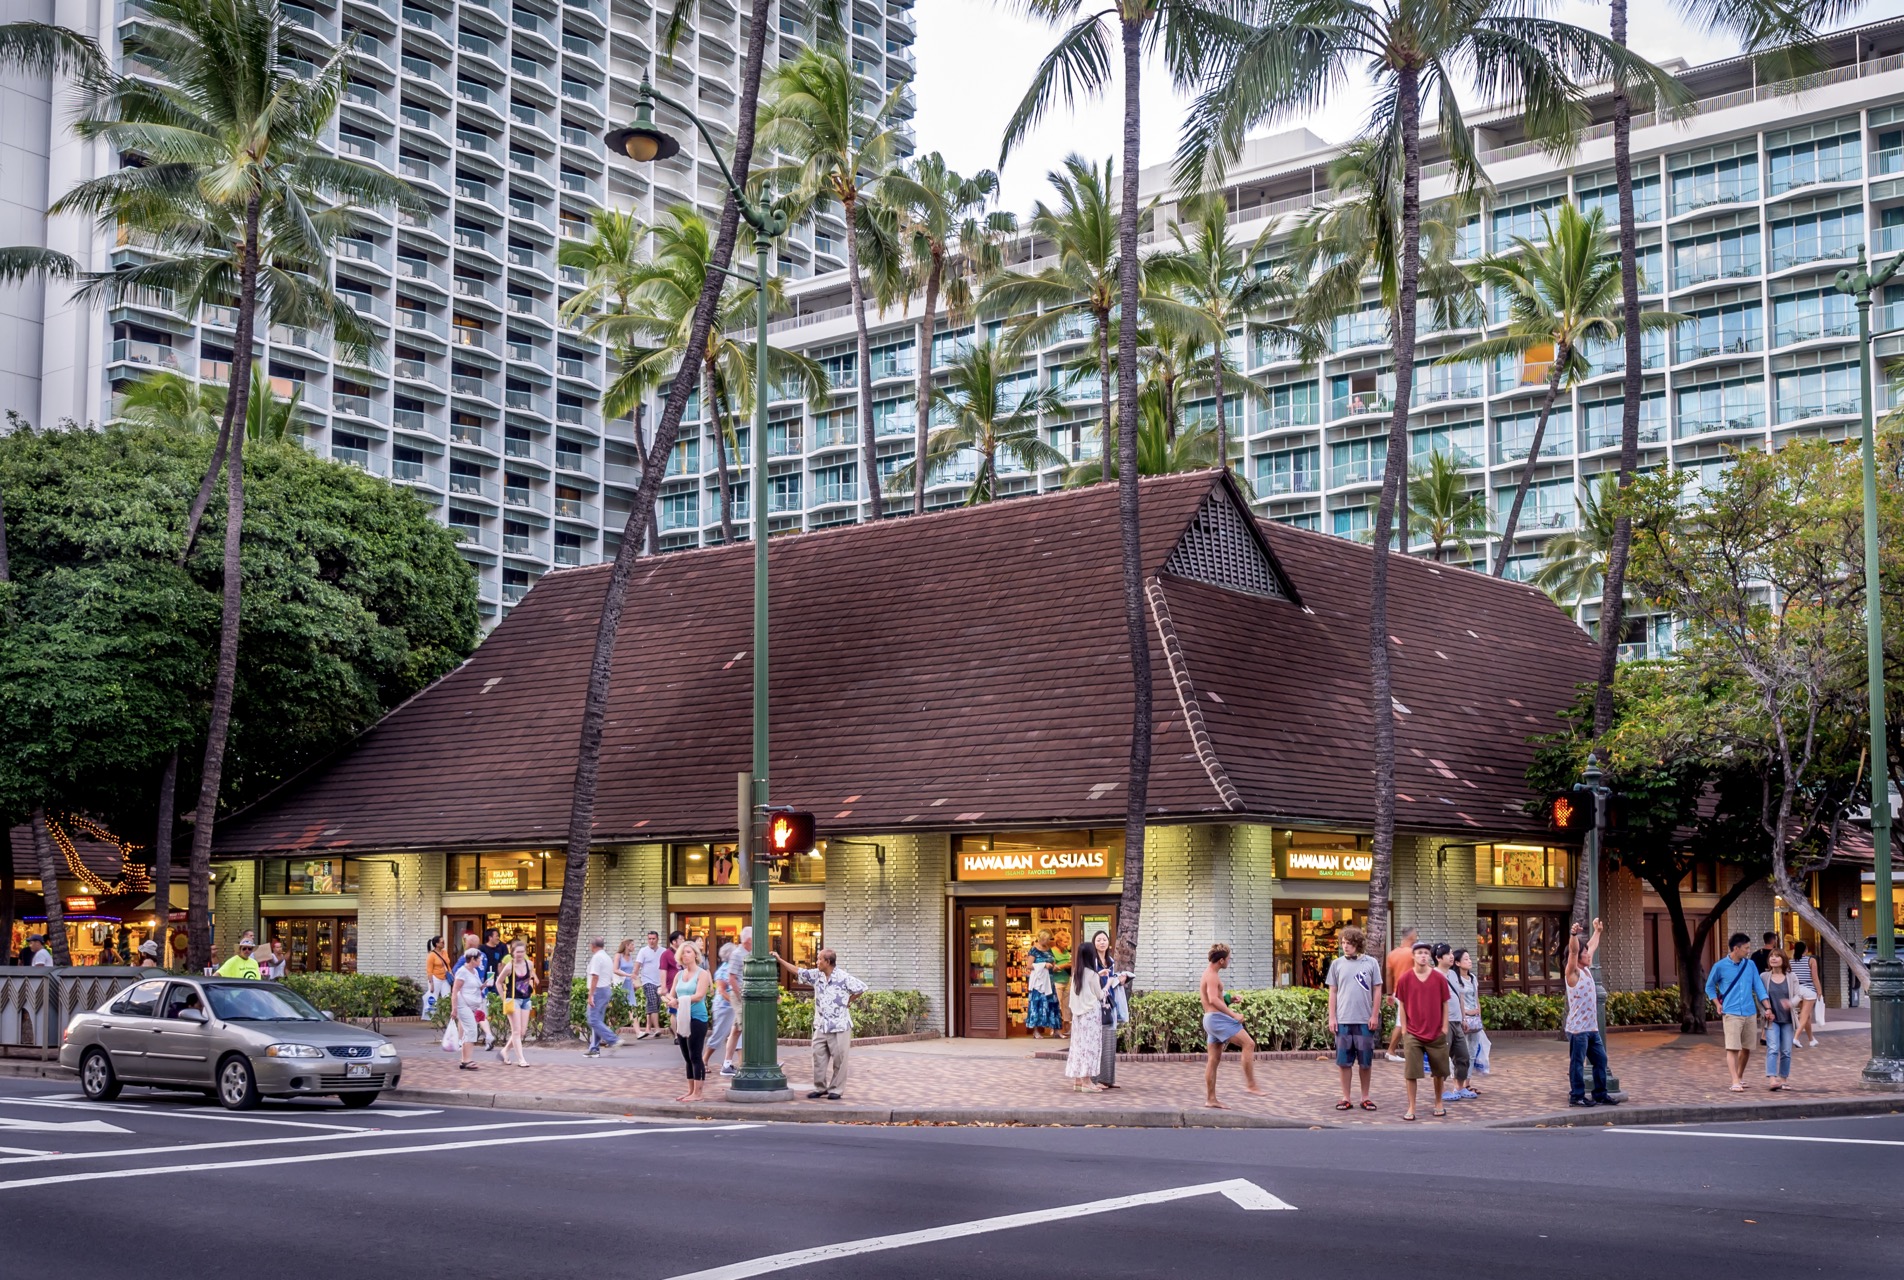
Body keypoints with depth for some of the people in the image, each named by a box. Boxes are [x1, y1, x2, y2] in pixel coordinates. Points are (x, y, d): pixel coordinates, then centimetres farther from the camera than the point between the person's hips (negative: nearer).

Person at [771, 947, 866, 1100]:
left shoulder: (843, 977, -12)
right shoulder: (816, 975, 5)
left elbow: (861, 989, -7)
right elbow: (797, 972, 11)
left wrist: (848, 1002, -1)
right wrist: (779, 960, 9)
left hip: (839, 1026, -6)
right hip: (820, 1025, 6)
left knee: (838, 1059, 0)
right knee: (819, 1056, 5)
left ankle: (836, 1090, 8)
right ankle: (820, 1087, 15)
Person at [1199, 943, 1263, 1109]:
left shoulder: (1208, 974, 20)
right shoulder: (1212, 976, -13)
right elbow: (1213, 1000, -26)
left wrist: (1228, 1000, 16)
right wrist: (1233, 1015, -25)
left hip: (1210, 1019, 11)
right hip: (1217, 1018, -11)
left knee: (1214, 1059, 9)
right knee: (1249, 1044, -12)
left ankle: (1210, 1099, 10)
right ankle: (1250, 1085, -15)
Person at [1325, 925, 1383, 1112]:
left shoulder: (1370, 963, 0)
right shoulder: (1337, 964, 4)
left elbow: (1377, 991, 3)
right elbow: (1332, 992, 7)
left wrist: (1374, 1016, -2)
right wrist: (1332, 1017, 2)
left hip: (1365, 1020, -1)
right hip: (1343, 1020, 1)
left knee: (1365, 1061, 6)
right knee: (1344, 1061, 4)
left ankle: (1365, 1097, 18)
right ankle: (1346, 1098, 13)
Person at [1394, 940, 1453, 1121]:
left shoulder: (1439, 978, -2)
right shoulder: (1404, 979, -3)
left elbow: (1445, 1004, 4)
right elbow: (1401, 1005, 2)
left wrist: (1445, 1027, -1)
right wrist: (1404, 1029, -2)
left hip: (1436, 1033, 1)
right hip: (1412, 1034, -1)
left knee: (1439, 1072, 11)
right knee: (1411, 1072, -4)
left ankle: (1438, 1104, 28)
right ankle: (1411, 1108, 4)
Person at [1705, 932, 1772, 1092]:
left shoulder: (1750, 965, 6)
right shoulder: (1720, 966, -3)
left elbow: (1758, 986, 7)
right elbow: (1709, 986, 10)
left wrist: (1768, 1007, -2)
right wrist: (1718, 1004, 0)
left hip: (1750, 1013, 4)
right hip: (1732, 1013, -4)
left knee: (1746, 1048, 12)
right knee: (1732, 1048, -10)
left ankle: (1740, 1076, 29)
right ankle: (1735, 1082, -13)